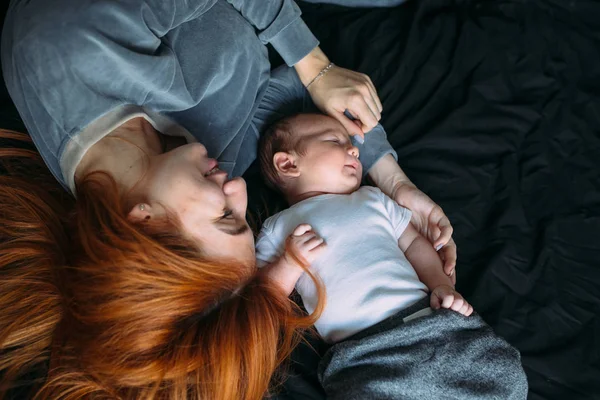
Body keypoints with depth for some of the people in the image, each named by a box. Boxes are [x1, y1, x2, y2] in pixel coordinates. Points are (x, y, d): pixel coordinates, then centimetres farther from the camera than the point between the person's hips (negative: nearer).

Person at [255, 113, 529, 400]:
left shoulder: (373, 198, 23)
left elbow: (413, 242, 19)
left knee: (506, 377, -11)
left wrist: (441, 284, 2)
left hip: (428, 319, 4)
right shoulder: (277, 228, 13)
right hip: (359, 352, -3)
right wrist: (290, 263, -7)